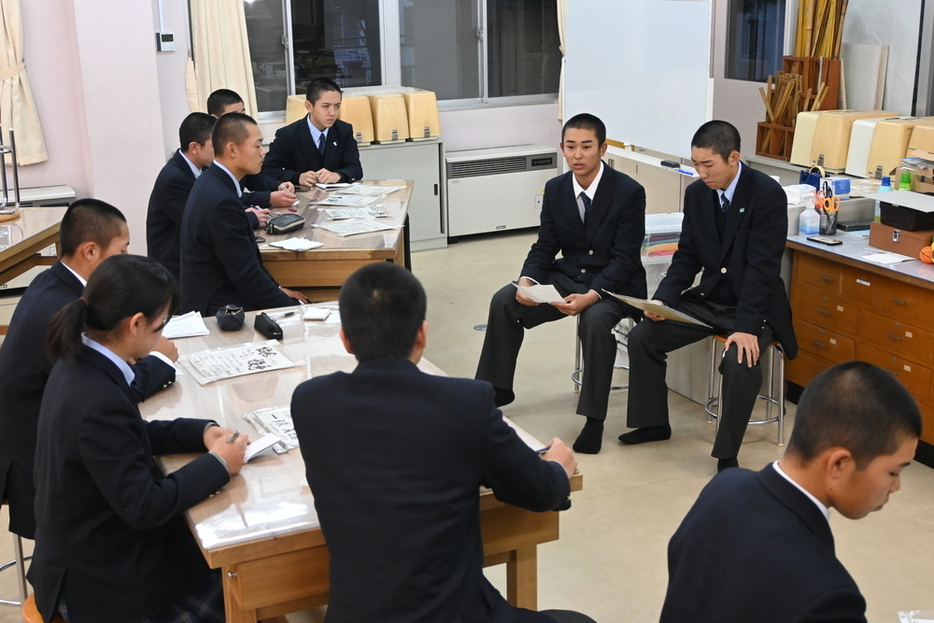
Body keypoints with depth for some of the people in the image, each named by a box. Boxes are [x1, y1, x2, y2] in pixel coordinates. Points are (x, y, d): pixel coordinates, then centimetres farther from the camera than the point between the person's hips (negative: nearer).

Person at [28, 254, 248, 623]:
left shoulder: (79, 363, -4)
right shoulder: (98, 400, -32)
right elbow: (144, 507, -27)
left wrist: (200, 431, -1)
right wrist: (217, 464, -16)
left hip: (85, 548, 8)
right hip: (99, 583, -8)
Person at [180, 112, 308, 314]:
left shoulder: (212, 183, 6)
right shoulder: (221, 201, -24)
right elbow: (247, 275, -21)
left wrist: (277, 289, 11)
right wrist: (289, 305, -11)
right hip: (219, 310, -9)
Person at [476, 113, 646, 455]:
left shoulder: (629, 191, -15)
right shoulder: (556, 189, 1)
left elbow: (624, 259, -17)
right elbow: (544, 247, 4)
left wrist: (590, 297, -32)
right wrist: (527, 281, -17)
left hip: (614, 283, -5)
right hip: (567, 275, 5)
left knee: (596, 319, -37)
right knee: (503, 301, -12)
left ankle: (593, 418, -24)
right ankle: (496, 388, 5)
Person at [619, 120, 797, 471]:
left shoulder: (767, 194, -18)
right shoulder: (696, 193, 0)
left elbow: (763, 266, -23)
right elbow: (687, 256, 5)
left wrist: (746, 326, -31)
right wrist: (663, 298, -12)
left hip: (754, 304, -6)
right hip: (707, 298, 6)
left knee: (741, 360, -33)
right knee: (641, 337, -5)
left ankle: (727, 454, -14)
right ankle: (653, 423, 15)